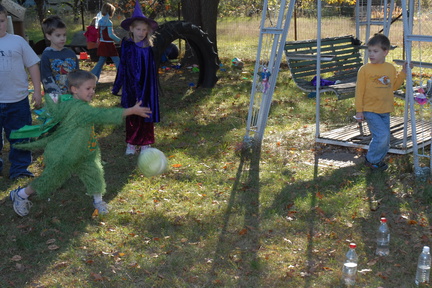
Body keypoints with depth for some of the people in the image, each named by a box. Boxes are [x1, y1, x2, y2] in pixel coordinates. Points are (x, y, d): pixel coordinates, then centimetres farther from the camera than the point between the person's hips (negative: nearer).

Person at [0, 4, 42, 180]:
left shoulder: (17, 41, 1)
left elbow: (32, 65, 4)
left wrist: (37, 91, 0)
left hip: (17, 100, 0)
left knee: (20, 137, 10)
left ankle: (19, 168, 23)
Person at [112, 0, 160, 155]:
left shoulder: (149, 48, -3)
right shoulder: (127, 46, -5)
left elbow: (152, 70, 4)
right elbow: (122, 68, 1)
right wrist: (116, 87, 3)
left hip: (146, 87, 1)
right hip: (131, 88, -1)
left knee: (147, 115, 6)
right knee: (132, 116, 8)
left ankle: (144, 143, 19)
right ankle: (131, 143, 19)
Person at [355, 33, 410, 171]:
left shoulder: (391, 68, 6)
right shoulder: (365, 69, -8)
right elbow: (359, 91, -6)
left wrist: (403, 73, 9)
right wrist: (359, 111, -8)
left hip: (385, 111, 5)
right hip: (370, 111, -5)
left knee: (385, 140, 10)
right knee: (382, 136, -16)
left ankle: (378, 159, 30)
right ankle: (371, 160, 4)